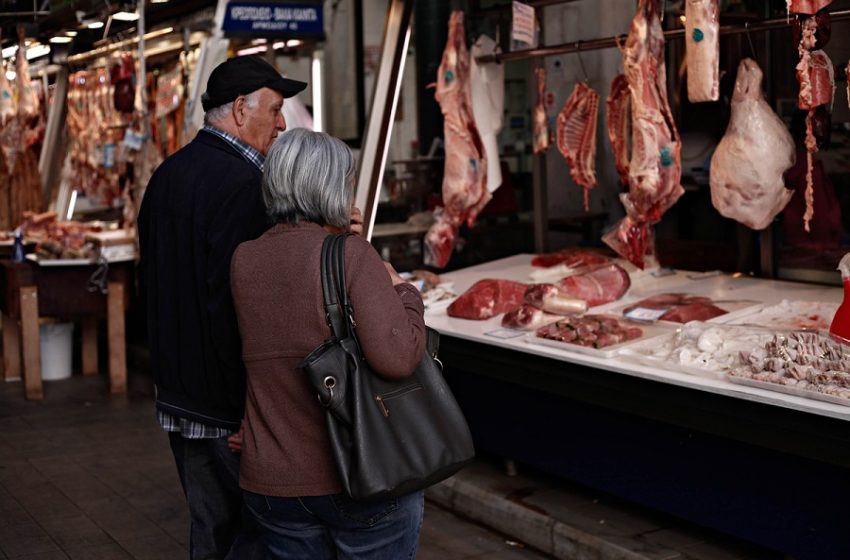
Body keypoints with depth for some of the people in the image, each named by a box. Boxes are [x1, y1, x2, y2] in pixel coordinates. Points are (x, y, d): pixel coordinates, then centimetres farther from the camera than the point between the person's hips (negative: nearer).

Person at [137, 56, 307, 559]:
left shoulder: (167, 176, 10)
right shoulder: (244, 184, -20)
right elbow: (237, 305, -25)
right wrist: (248, 413, -20)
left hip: (177, 398, 9)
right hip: (227, 409, -9)